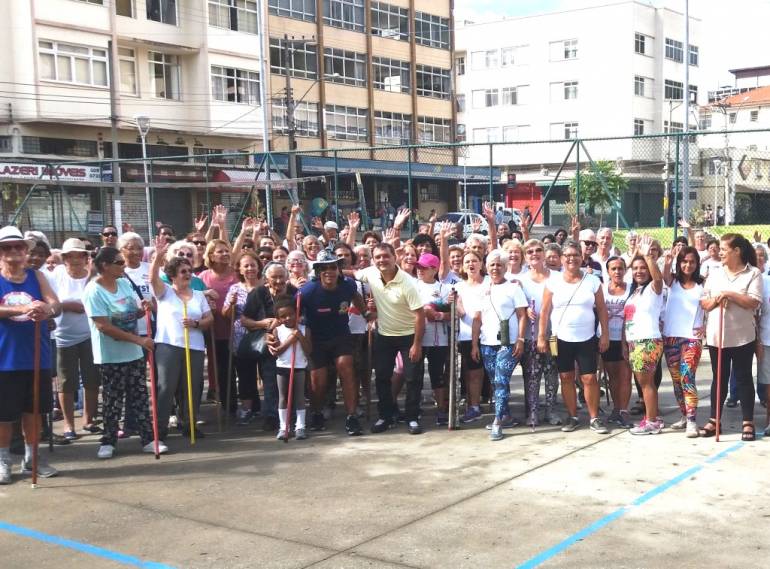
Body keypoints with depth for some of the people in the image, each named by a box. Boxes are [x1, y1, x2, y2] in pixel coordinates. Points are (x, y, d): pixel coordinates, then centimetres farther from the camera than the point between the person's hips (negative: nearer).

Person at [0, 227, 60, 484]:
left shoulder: (37, 276, 4)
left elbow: (56, 305, -8)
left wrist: (47, 310, -32)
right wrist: (23, 309, -37)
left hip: (37, 356, 3)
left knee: (34, 410, 12)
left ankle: (31, 458, 26)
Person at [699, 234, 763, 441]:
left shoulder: (753, 274, -4)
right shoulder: (714, 275, 9)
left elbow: (754, 302, -14)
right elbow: (703, 304, 9)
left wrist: (729, 294, -17)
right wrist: (715, 300, -11)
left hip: (742, 337, -4)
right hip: (716, 336, 4)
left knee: (743, 378, 3)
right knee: (719, 378, 10)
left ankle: (748, 423, 10)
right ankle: (714, 420, 15)